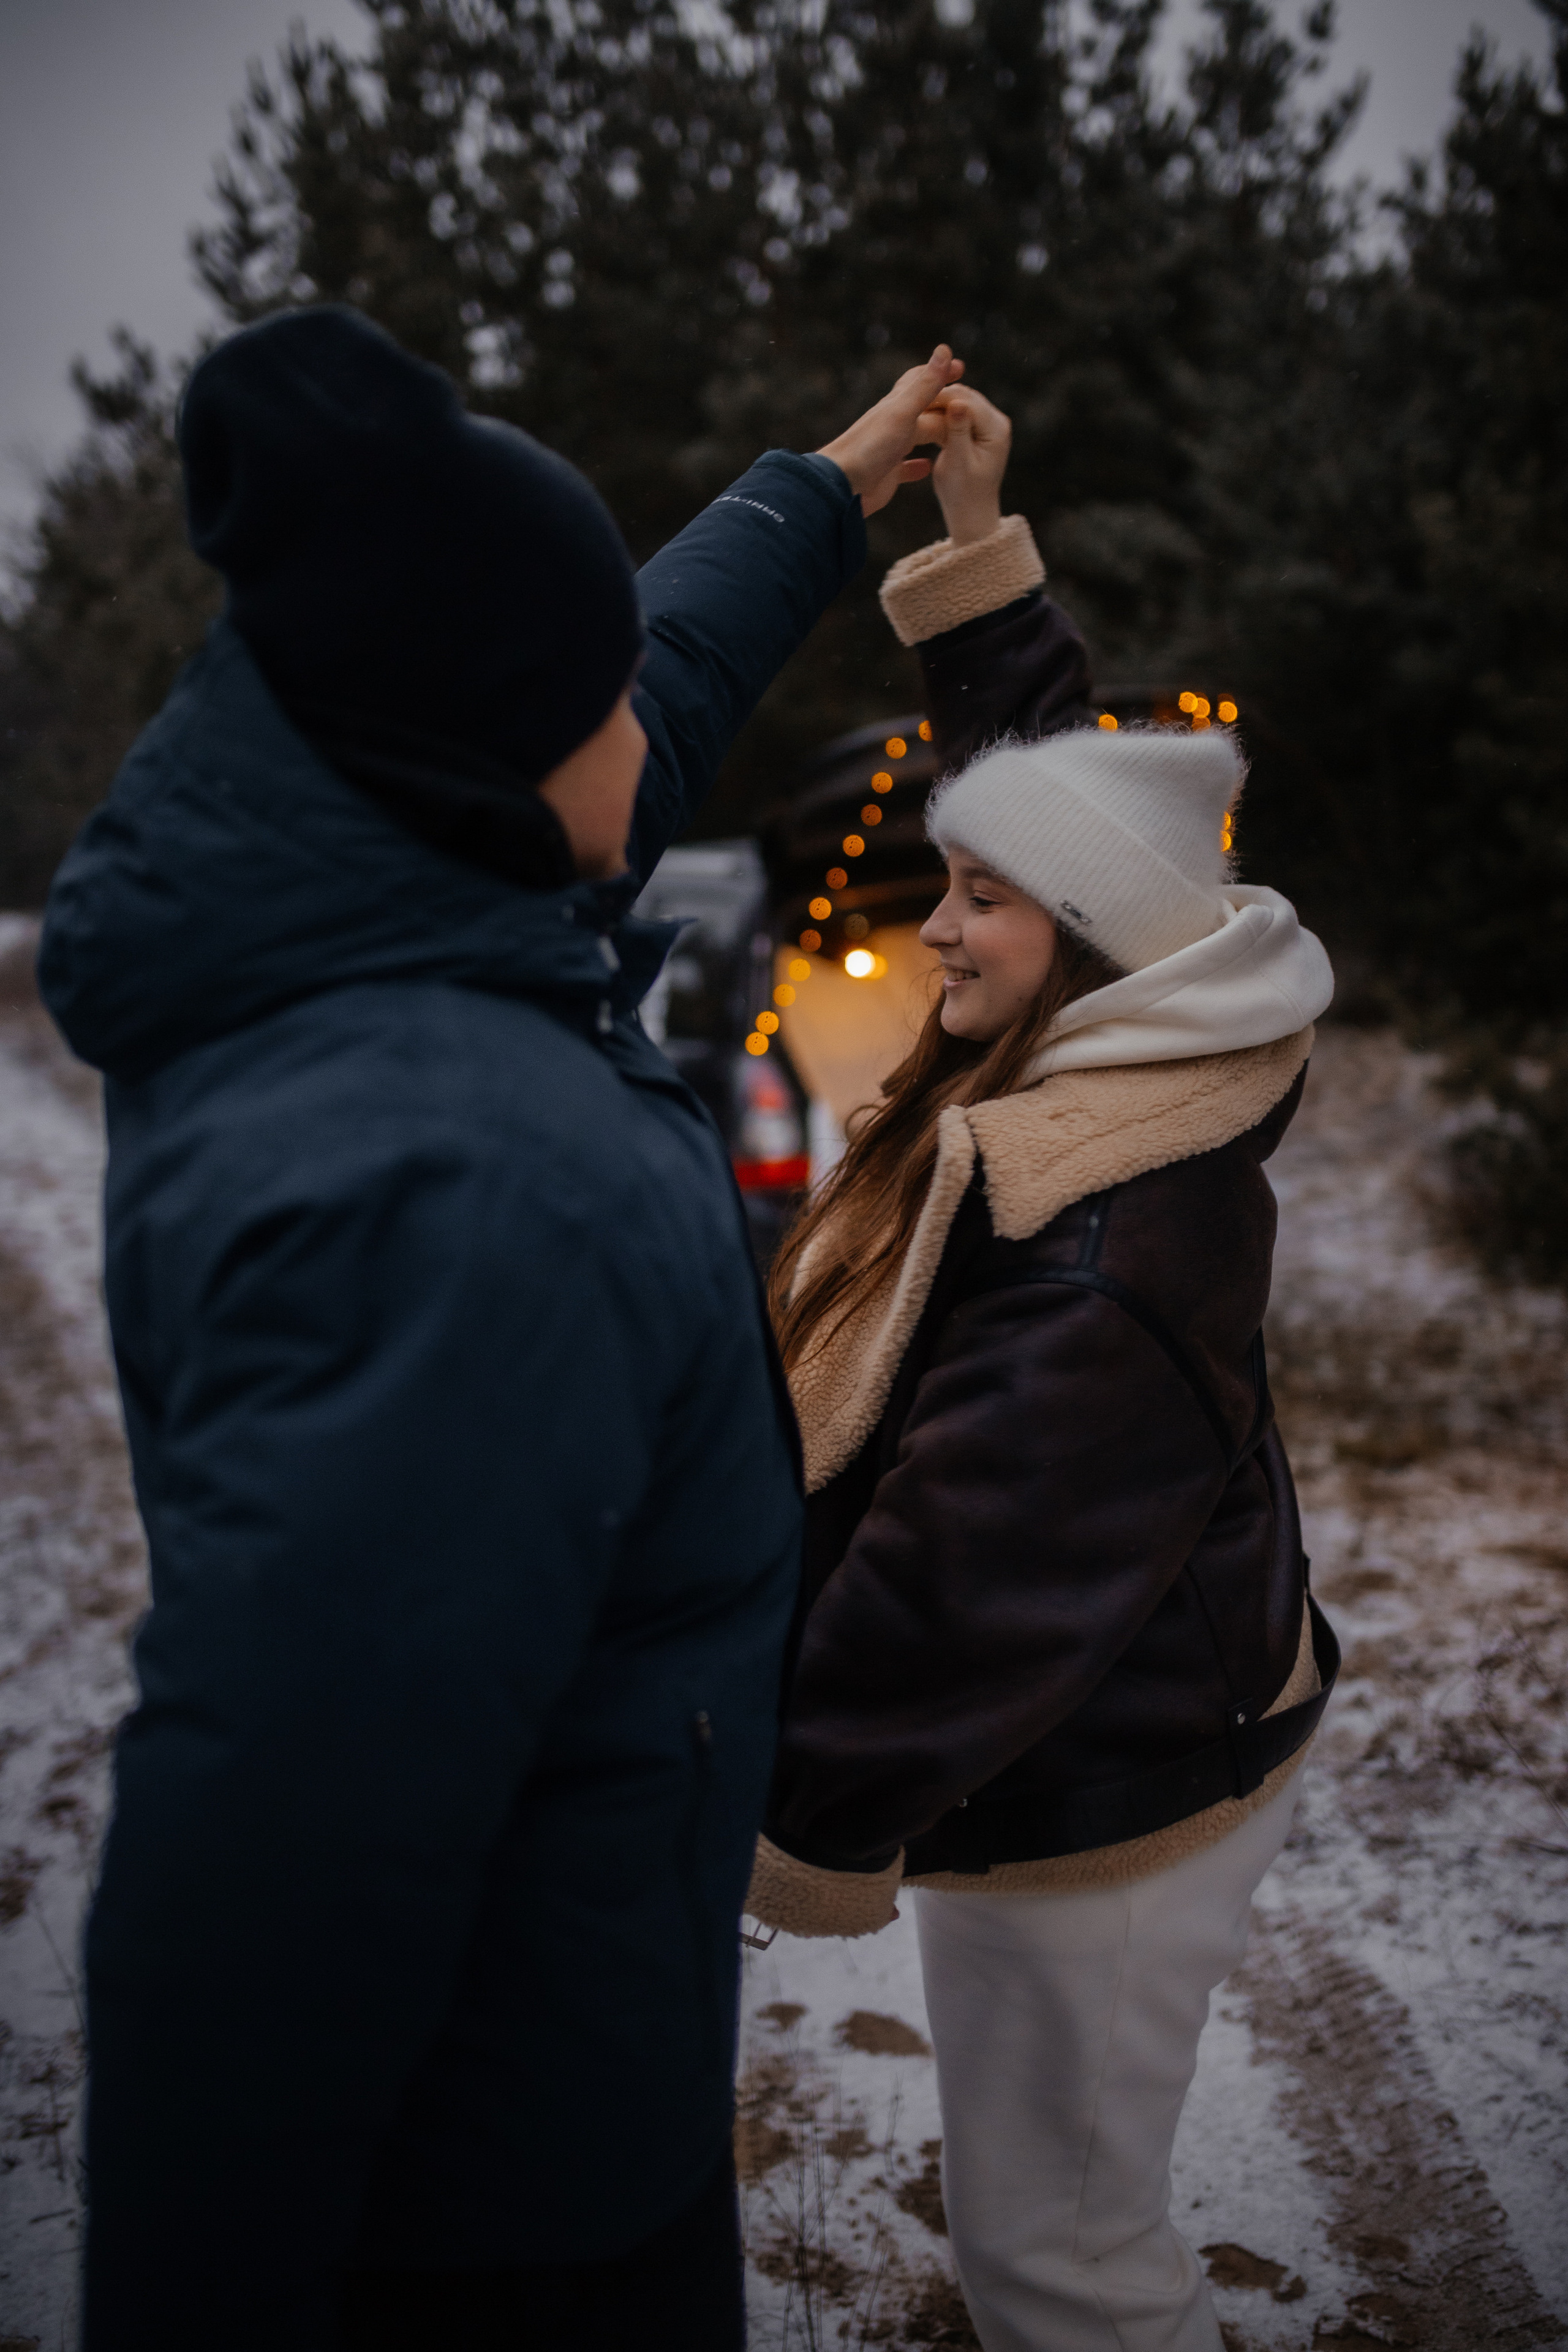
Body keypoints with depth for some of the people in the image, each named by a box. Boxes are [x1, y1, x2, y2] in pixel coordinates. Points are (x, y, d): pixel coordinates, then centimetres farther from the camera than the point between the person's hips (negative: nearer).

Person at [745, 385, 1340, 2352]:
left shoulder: (1111, 1245, -31)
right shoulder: (1117, 1078, -1)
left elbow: (987, 1563, -29)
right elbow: (1049, 760, 12)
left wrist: (821, 1829, -19)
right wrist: (976, 540, 11)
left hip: (1093, 1805, -10)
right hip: (1146, 1744, 10)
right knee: (1052, 2187, 27)